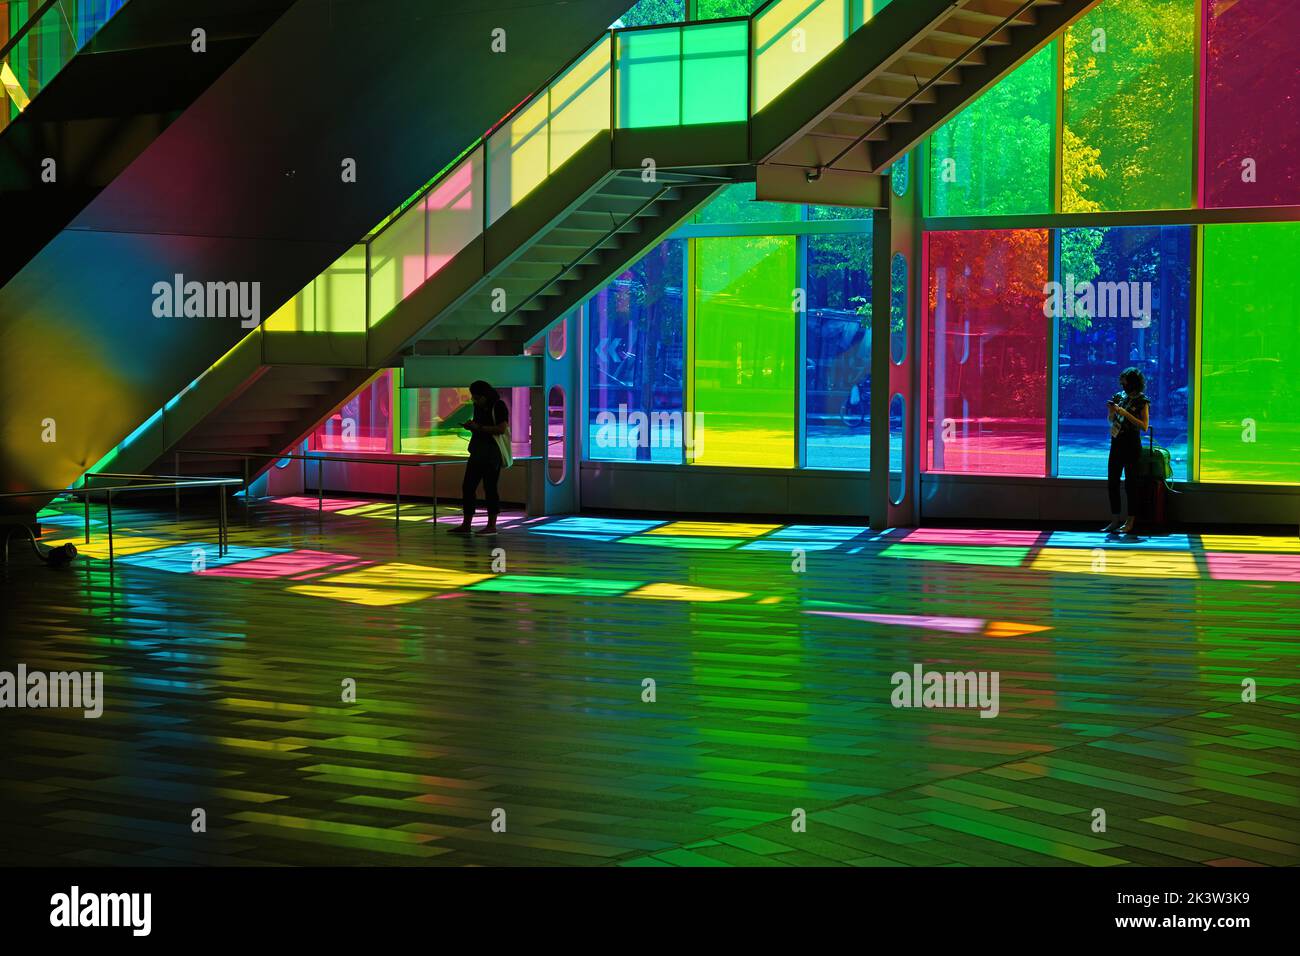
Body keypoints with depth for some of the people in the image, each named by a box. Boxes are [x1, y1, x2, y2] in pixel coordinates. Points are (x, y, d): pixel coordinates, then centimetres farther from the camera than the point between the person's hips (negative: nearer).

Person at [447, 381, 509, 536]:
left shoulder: (499, 406, -9)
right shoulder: (478, 407, 14)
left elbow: (502, 429, -19)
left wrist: (479, 427, -18)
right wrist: (470, 426, 2)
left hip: (492, 453, -8)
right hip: (477, 452, 8)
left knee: (490, 488, -5)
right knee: (467, 486, 6)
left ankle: (492, 525, 3)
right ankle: (466, 525, 11)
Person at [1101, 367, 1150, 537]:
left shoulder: (1141, 401, -7)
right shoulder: (1119, 396, 10)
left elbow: (1144, 426, -15)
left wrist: (1125, 413, -20)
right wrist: (1111, 410, -3)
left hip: (1131, 445, -6)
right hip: (1116, 443, 6)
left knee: (1130, 484, -4)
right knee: (1112, 483, 6)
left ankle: (1129, 523, 1)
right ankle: (1115, 521, 13)